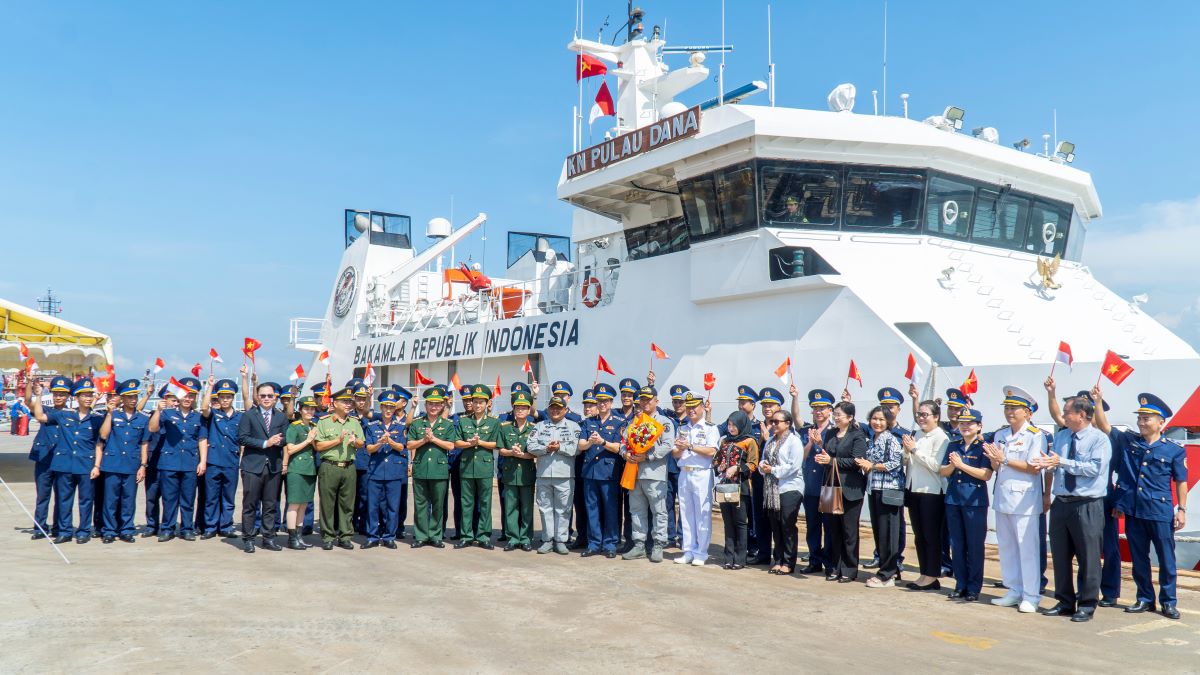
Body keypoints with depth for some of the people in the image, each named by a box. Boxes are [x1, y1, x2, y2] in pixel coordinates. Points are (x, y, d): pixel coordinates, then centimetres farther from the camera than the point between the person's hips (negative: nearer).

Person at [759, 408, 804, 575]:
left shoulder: (794, 441, -8)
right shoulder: (770, 441, 16)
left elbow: (794, 466, -16)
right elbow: (763, 458, 19)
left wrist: (773, 470, -13)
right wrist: (762, 465, -4)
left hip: (789, 489, -7)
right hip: (772, 489, 7)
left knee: (787, 526, -1)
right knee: (775, 526, 10)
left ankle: (788, 562, 7)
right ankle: (778, 560, 19)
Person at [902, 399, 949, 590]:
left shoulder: (941, 437, -10)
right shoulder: (917, 434, 11)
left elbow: (936, 465, -20)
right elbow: (906, 462, 15)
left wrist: (915, 450, -16)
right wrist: (907, 451, -4)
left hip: (932, 492, -7)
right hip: (914, 490, 8)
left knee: (932, 536, 1)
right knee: (919, 535, 13)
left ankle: (932, 577, 9)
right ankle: (924, 574, 22)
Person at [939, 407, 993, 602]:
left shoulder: (983, 447, -4)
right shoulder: (953, 445, 11)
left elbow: (987, 474, -14)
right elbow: (943, 472, 10)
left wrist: (962, 465, -17)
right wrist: (952, 465, -11)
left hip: (975, 502, -5)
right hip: (953, 500, 5)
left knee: (974, 546, 2)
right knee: (957, 545, 10)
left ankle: (974, 588, 11)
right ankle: (960, 585, 19)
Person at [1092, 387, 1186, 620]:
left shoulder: (1174, 450, -2)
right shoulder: (1127, 440, 5)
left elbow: (1181, 481, 2)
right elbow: (1105, 426, 5)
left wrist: (1181, 509, -1)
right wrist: (1098, 402, -7)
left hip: (1160, 512, -3)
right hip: (1132, 511, 3)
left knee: (1166, 558, 5)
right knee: (1138, 558, 11)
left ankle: (1168, 602, 19)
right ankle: (1145, 599, 23)